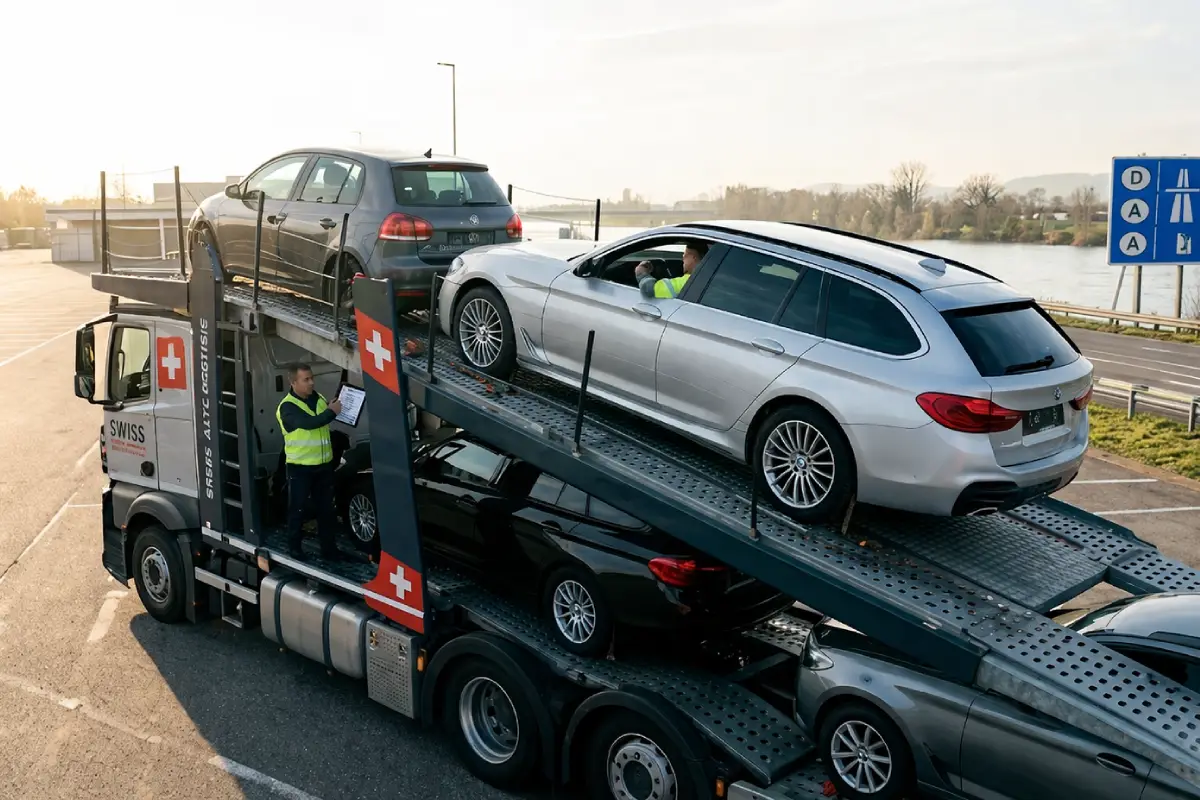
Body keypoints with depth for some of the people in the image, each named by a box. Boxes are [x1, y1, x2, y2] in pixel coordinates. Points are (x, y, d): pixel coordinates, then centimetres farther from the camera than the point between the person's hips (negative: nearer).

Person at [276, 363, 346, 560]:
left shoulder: (319, 398, 7)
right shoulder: (288, 407, -15)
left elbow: (328, 423, 17)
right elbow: (309, 423, -30)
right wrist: (332, 412, -20)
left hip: (324, 464, 6)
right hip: (300, 467, -6)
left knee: (326, 508, 11)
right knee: (298, 510, 5)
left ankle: (329, 548, 20)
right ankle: (294, 549, 17)